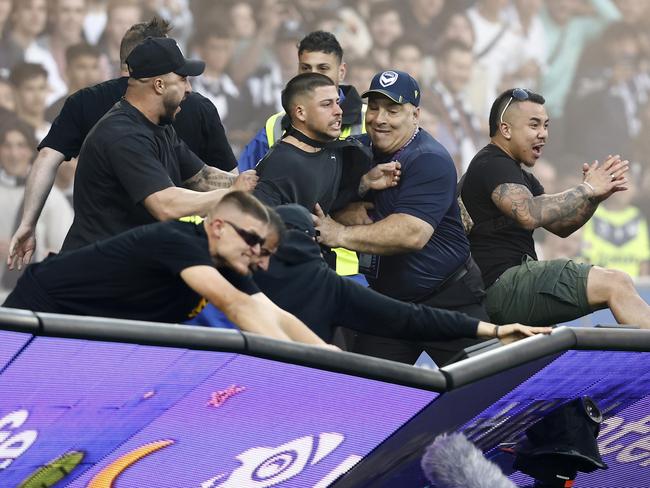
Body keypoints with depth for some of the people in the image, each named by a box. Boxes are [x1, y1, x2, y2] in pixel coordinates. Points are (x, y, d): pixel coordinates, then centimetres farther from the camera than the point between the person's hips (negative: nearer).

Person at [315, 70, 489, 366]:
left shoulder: (430, 161, -17)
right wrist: (347, 210, -15)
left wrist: (343, 235, -30)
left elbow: (413, 233, -29)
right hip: (386, 297, 6)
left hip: (448, 297, -6)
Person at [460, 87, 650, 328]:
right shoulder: (491, 165, -9)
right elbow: (529, 214, -26)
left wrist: (594, 197, -2)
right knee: (616, 284, -18)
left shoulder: (520, 175, 25)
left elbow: (560, 226, 16)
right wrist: (586, 190, -16)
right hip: (504, 286, -10)